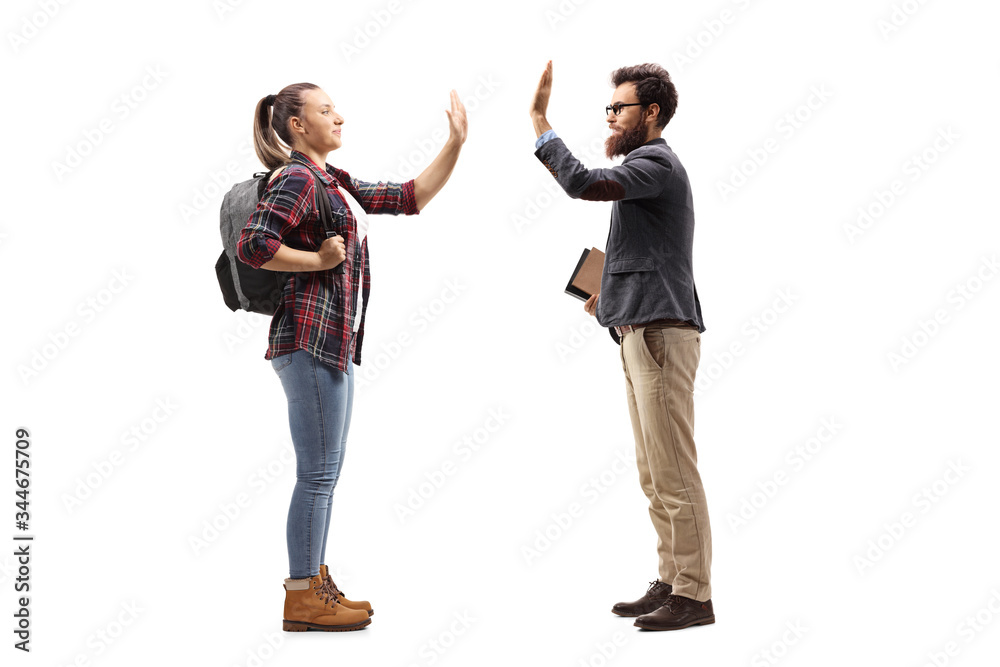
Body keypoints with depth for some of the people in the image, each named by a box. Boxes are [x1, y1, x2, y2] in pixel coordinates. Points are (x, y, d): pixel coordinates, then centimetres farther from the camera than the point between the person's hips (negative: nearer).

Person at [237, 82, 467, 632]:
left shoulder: (334, 183, 19)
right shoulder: (297, 180, -9)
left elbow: (410, 198, 20)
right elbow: (252, 245, -21)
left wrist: (456, 143, 15)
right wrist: (320, 259, -13)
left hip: (334, 340, 10)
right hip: (310, 338, -10)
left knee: (324, 472, 13)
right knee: (318, 472, -6)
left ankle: (315, 586, 22)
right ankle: (302, 599, 2)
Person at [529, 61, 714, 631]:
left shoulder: (656, 163, -9)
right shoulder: (646, 166, 23)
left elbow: (581, 183, -25)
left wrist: (540, 119, -15)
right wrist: (612, 293, 14)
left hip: (661, 332, -11)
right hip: (641, 331, 11)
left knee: (674, 472, -8)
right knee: (654, 475, 12)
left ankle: (694, 595, -2)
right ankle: (672, 582, 19)